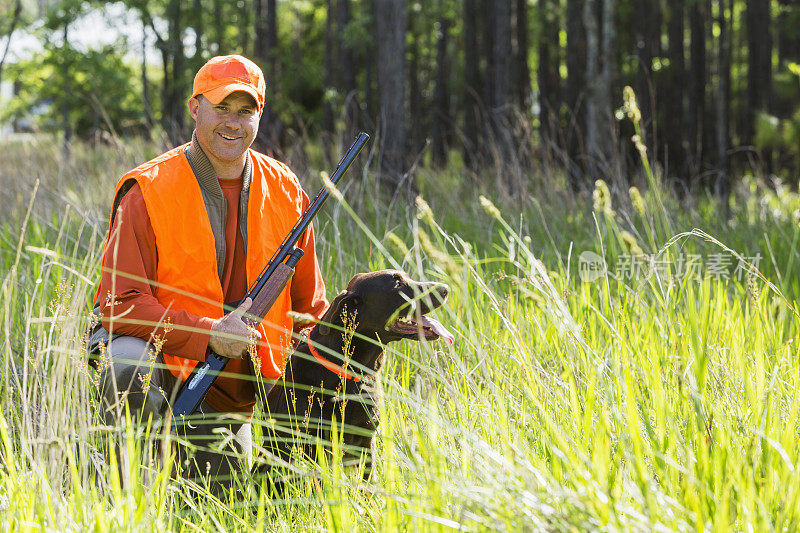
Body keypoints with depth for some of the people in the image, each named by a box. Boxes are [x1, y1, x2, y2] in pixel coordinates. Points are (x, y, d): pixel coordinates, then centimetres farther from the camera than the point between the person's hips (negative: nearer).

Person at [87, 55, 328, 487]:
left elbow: (308, 305, 11)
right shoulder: (149, 191, -14)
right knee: (128, 365, -39)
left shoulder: (283, 190, 1)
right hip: (160, 357, -5)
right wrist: (207, 334, -28)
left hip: (228, 387, 5)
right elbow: (120, 303, -19)